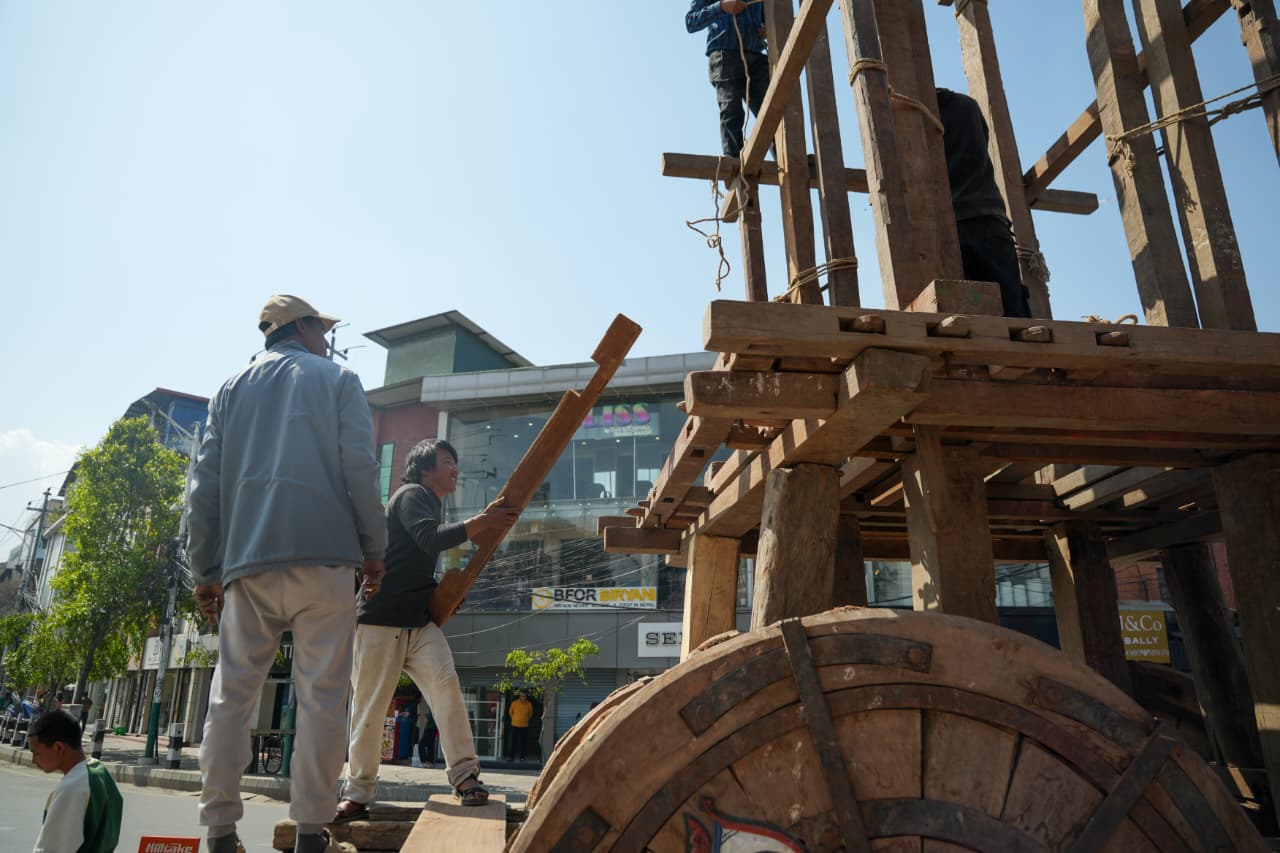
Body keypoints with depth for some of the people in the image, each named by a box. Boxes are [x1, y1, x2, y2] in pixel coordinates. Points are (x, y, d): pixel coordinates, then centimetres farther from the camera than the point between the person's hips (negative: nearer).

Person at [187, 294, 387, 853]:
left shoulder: (233, 388, 19)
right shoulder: (336, 379, 9)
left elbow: (206, 483, 12)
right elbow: (359, 467, -3)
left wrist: (205, 569, 14)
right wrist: (373, 548, 3)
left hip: (247, 562, 4)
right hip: (323, 556, -3)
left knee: (231, 696, 7)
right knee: (321, 696, 0)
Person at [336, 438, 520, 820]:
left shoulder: (434, 505, 19)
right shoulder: (411, 494, -6)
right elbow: (430, 539, -24)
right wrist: (482, 521, -25)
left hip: (420, 622, 7)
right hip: (380, 620, -7)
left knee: (446, 683, -13)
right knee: (368, 708, 1)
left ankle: (465, 776, -14)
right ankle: (357, 793, 15)